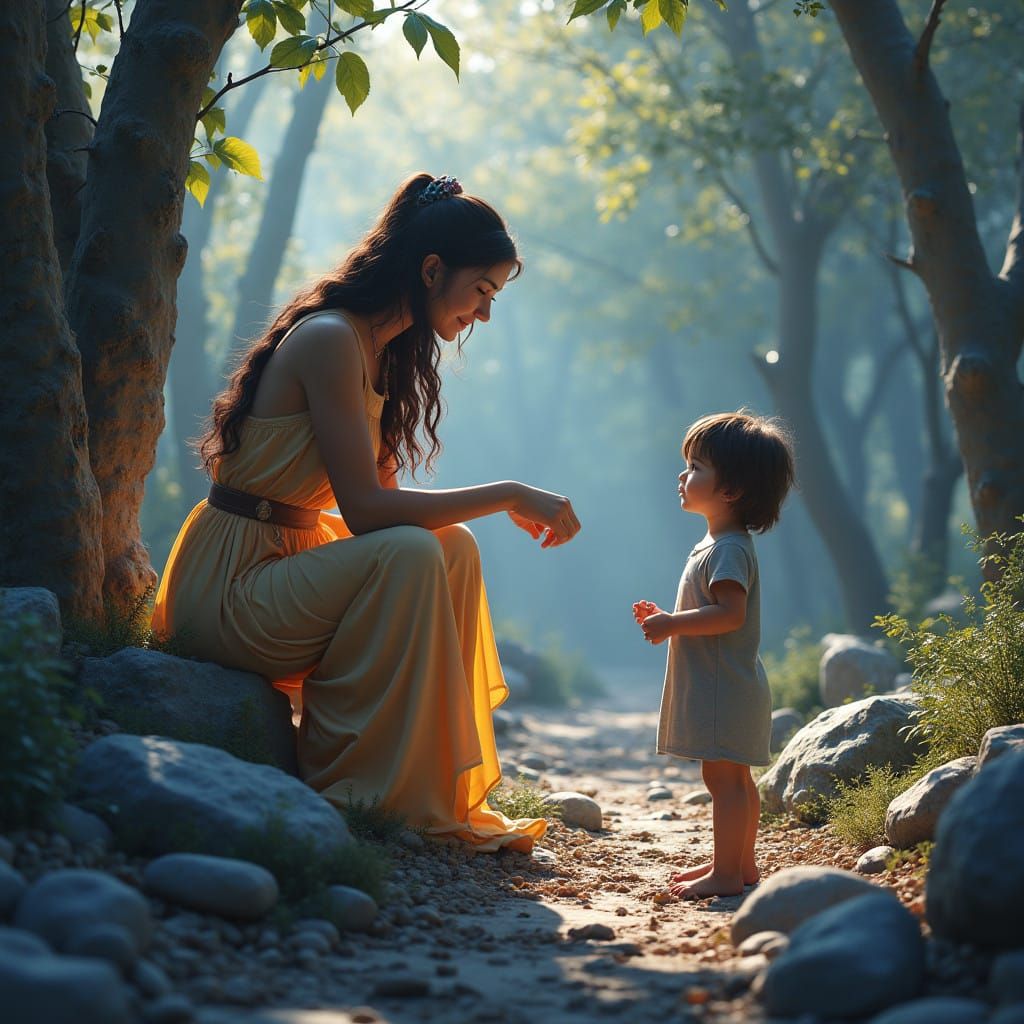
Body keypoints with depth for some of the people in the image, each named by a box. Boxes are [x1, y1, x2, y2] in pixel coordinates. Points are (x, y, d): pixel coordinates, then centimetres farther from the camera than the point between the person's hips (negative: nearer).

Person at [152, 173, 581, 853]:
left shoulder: (379, 351, 13)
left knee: (453, 549, 3)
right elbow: (365, 509, -24)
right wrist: (508, 495, -20)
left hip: (287, 559, 10)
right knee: (407, 555, -28)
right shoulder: (328, 339, -19)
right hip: (227, 586, -10)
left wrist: (508, 505, -5)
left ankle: (445, 792, 2)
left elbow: (378, 495, 7)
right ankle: (343, 792, -18)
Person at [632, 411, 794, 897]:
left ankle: (726, 874, -5)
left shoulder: (729, 550, -17)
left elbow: (729, 614, -28)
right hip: (722, 685, 11)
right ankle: (740, 864, 26)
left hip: (725, 687, -11)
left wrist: (672, 624, -22)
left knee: (724, 778, -8)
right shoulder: (717, 544, 17)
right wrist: (668, 620, 13)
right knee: (734, 778, 17)